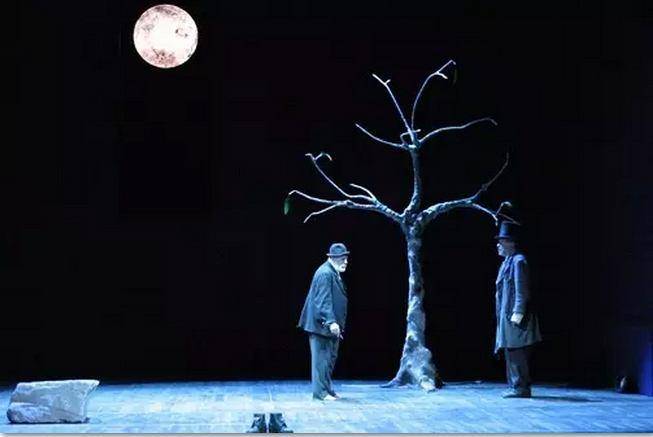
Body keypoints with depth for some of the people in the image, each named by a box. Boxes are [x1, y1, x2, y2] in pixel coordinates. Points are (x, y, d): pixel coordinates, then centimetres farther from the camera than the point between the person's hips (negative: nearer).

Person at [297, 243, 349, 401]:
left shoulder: (334, 273, 15)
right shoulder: (325, 274, -17)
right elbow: (324, 301, -24)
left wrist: (334, 323, 24)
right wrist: (331, 322, -29)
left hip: (330, 325, 10)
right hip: (321, 324, -10)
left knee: (330, 358, 15)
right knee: (322, 357, -7)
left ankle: (327, 390, 22)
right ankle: (321, 392, -3)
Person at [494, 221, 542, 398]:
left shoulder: (518, 261, -11)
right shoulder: (508, 262, 18)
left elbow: (522, 290, -16)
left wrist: (517, 314, -20)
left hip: (514, 316, -10)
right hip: (507, 315, 10)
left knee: (516, 352, -8)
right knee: (511, 352, 12)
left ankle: (521, 388, -6)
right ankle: (516, 387, 17)